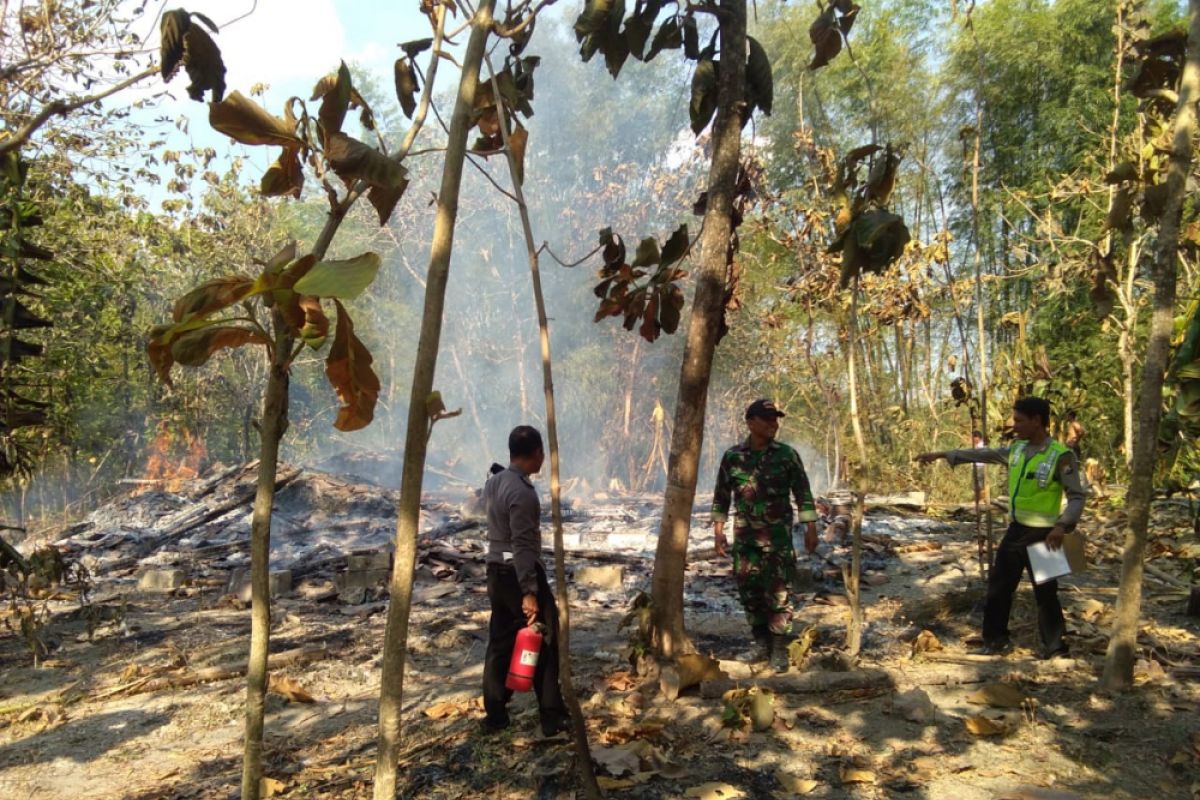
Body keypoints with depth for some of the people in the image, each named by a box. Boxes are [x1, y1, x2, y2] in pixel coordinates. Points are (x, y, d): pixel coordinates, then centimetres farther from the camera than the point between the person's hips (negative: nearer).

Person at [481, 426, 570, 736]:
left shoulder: (493, 482, 6)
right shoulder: (522, 492, -22)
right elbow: (523, 545, -24)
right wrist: (529, 592, -23)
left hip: (496, 571, 9)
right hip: (519, 574, -9)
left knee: (499, 643, 13)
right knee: (544, 644, 2)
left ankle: (494, 716, 19)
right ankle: (553, 717, 9)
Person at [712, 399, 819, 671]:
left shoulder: (787, 455, -1)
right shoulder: (732, 456, 1)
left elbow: (803, 493, 2)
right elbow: (721, 496, 6)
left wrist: (811, 528, -2)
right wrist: (718, 531, 2)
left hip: (779, 537, -2)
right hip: (745, 537, 2)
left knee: (778, 593, -2)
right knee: (750, 592, 7)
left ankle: (779, 649, 9)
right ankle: (762, 644, 22)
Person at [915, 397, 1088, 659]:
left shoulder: (1061, 456, -15)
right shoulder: (1017, 449, 5)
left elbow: (1078, 496, -14)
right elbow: (983, 454, 15)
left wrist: (1062, 526, -26)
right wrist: (943, 454, 16)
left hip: (1041, 536, -7)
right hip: (1015, 530, 7)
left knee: (1044, 593, 3)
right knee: (999, 584, 12)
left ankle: (1054, 645, 20)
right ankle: (996, 639, 23)